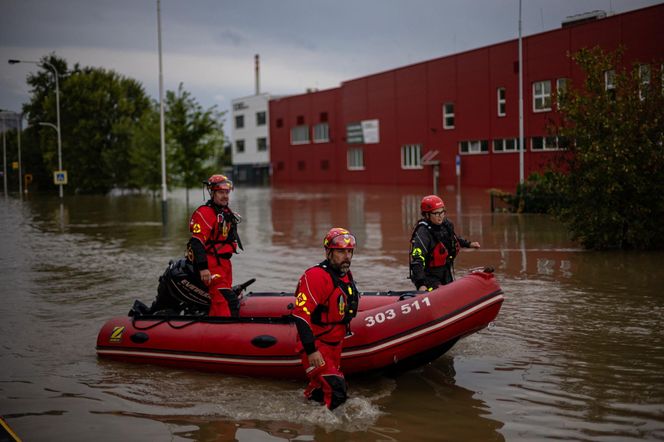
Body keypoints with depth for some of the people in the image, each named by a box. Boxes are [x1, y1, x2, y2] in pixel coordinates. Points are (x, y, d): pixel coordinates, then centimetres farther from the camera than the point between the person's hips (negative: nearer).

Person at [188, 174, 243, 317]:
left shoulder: (227, 213, 18)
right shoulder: (204, 213, -14)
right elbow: (197, 241, -20)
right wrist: (203, 267, -26)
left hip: (224, 261, 10)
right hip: (210, 263, -10)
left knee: (227, 298, 10)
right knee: (225, 299, -20)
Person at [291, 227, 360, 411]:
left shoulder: (346, 275, 10)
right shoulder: (316, 276, -20)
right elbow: (301, 314, -26)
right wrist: (311, 351, -28)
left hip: (334, 346, 9)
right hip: (316, 346, -9)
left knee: (320, 390, 17)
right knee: (335, 392, -18)